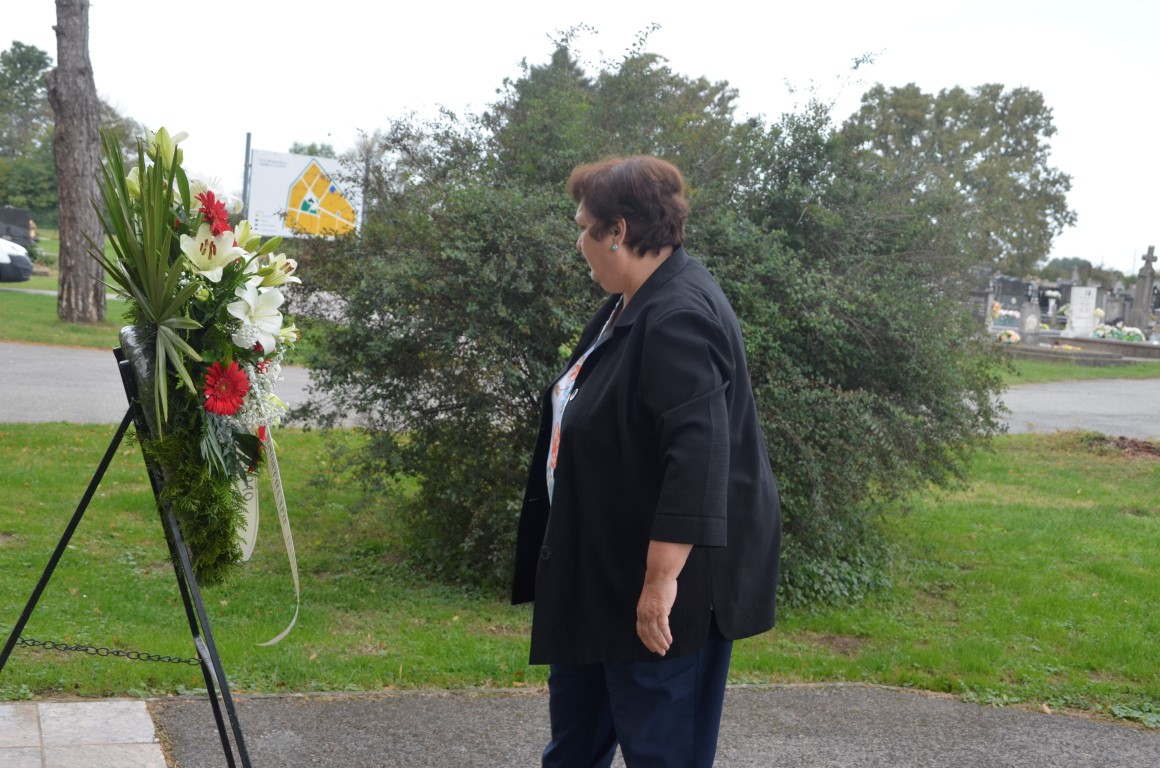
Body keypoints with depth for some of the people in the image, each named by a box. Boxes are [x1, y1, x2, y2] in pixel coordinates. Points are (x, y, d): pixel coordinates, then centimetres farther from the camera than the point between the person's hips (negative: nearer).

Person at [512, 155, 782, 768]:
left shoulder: (678, 319, -25)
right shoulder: (633, 302, 7)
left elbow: (698, 455, -32)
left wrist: (662, 579, -31)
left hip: (657, 583, -10)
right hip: (599, 570, 10)